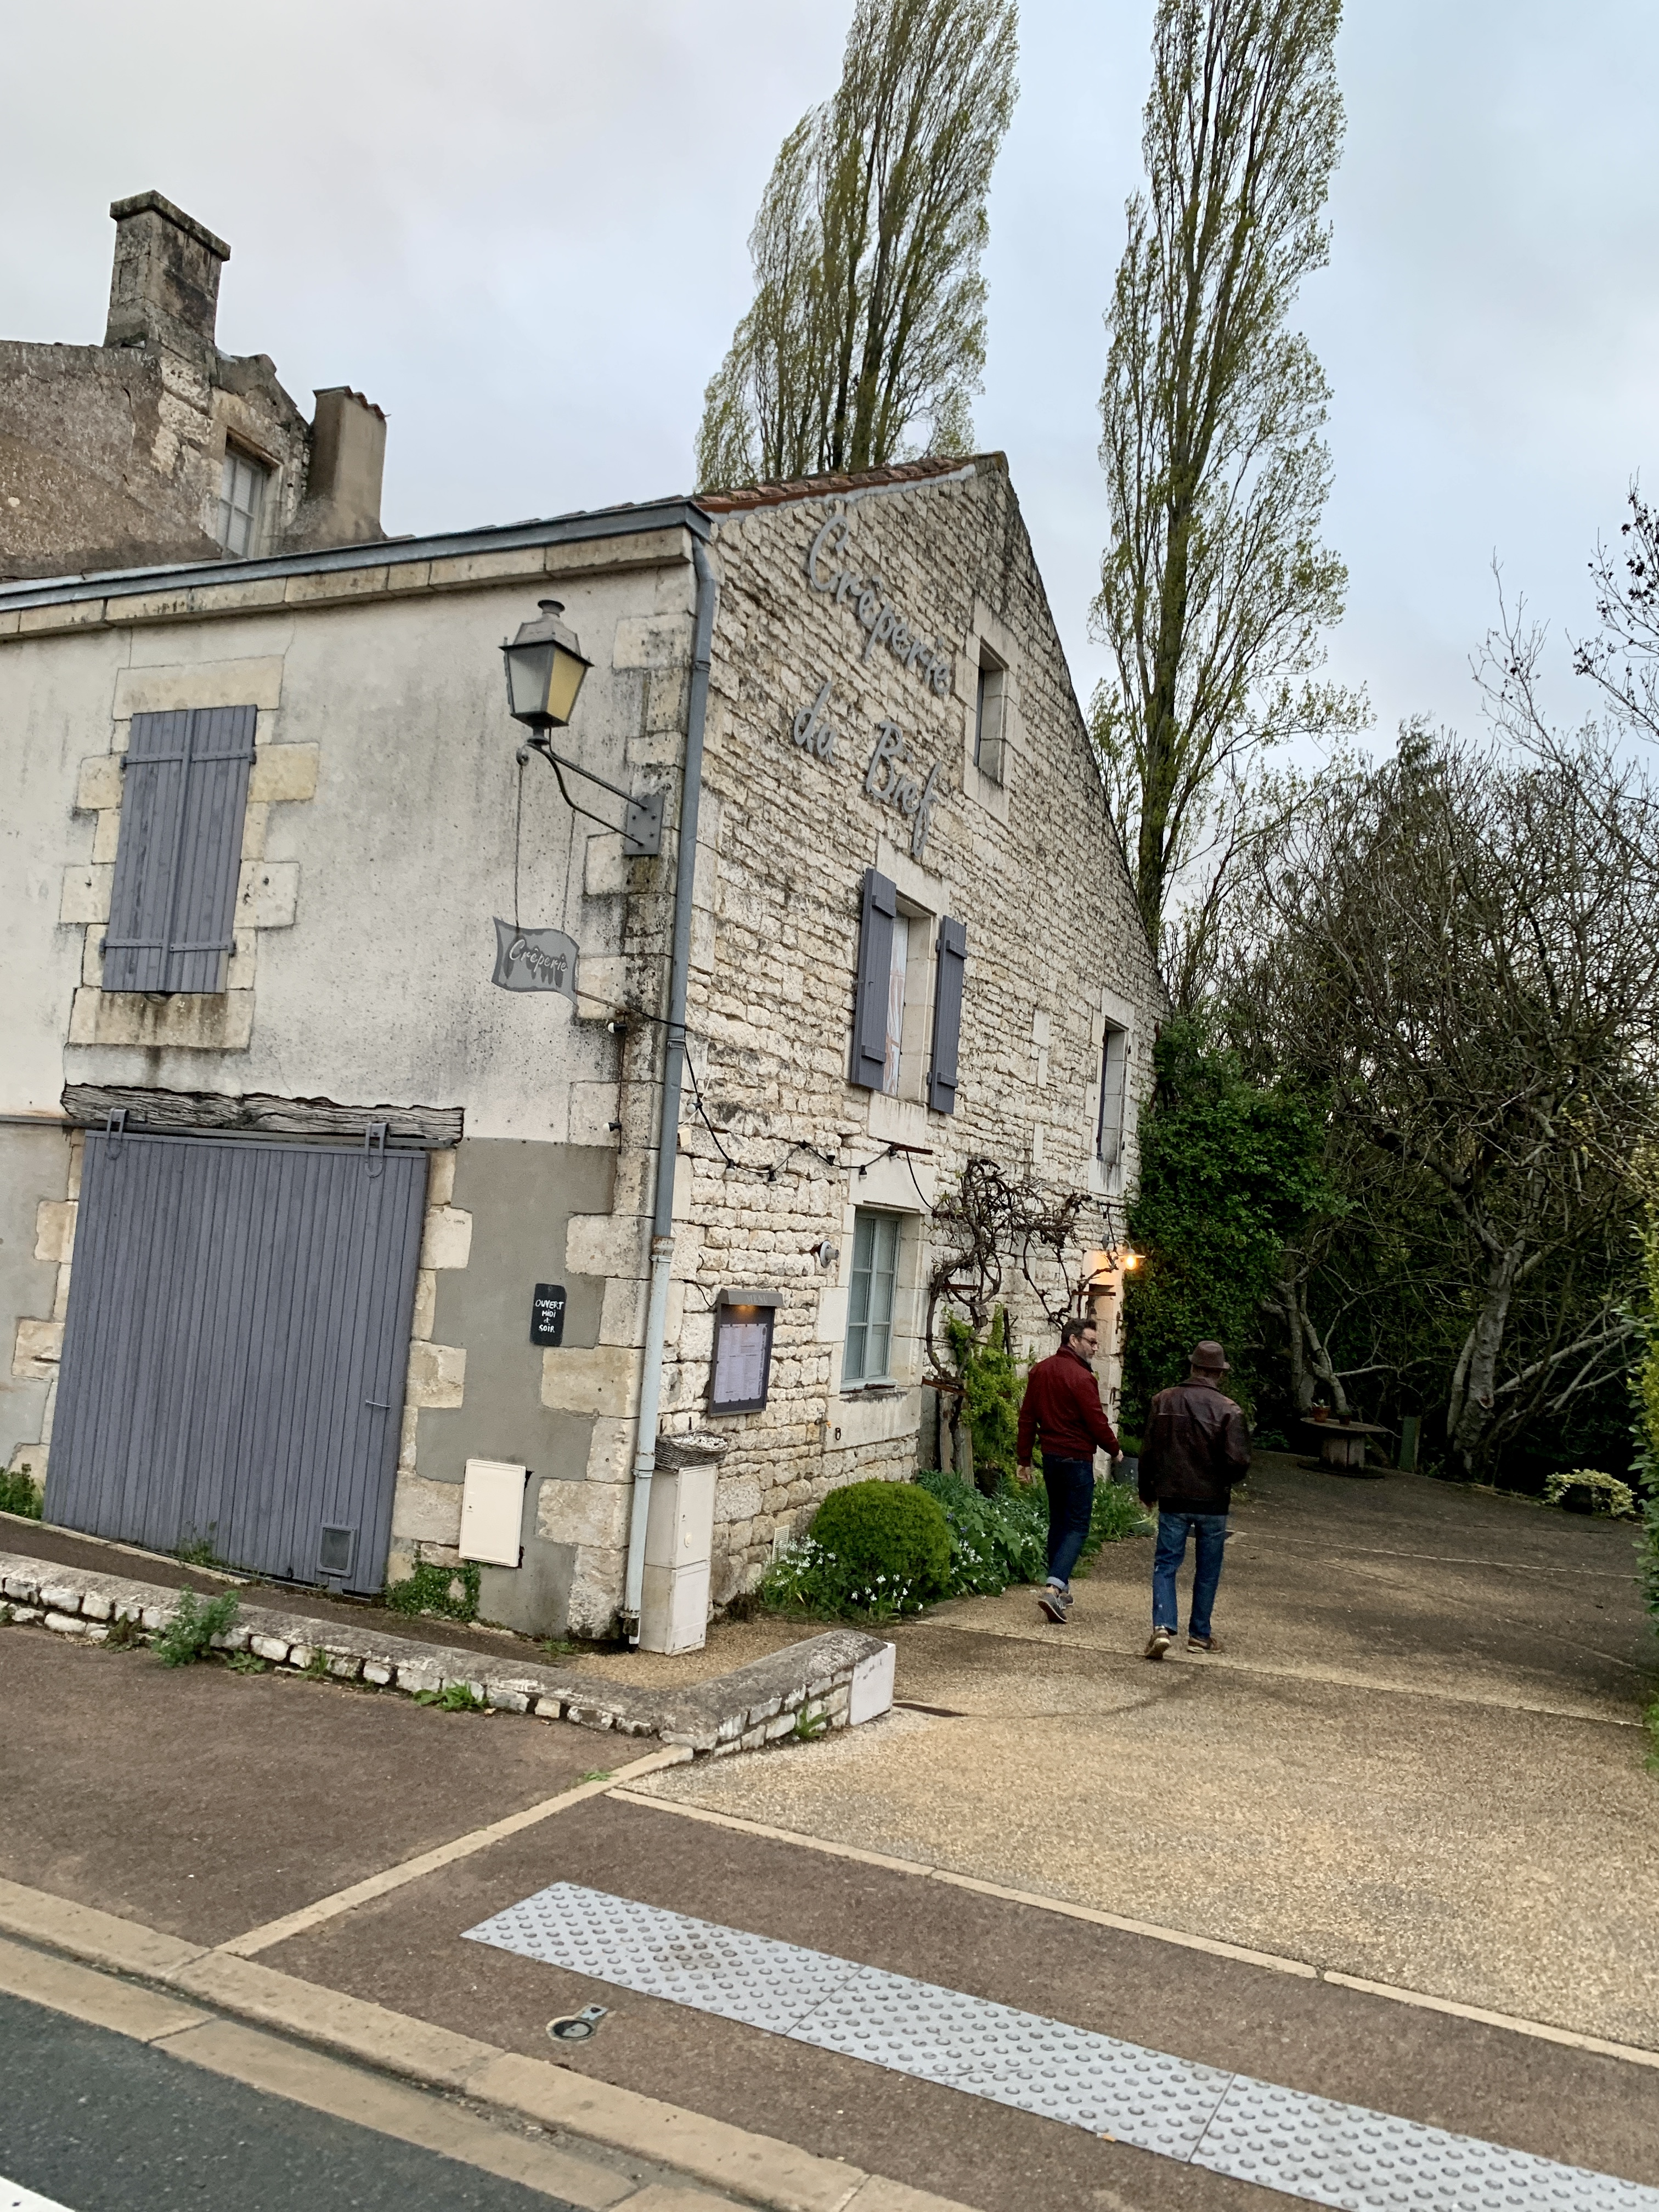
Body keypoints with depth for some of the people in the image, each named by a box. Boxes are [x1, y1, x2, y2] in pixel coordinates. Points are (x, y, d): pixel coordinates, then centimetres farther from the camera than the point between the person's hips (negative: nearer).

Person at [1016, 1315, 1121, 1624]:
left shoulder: (1040, 1371, 6)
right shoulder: (1082, 1378, -17)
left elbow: (1027, 1417, 10)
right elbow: (1097, 1422, -14)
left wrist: (1024, 1459, 15)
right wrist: (1115, 1450, 5)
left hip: (1050, 1456, 7)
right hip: (1077, 1459, -7)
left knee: (1058, 1521, 18)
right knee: (1077, 1525, -3)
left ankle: (1061, 1587, 26)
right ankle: (1054, 1587, -17)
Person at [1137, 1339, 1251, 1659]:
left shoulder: (1164, 1401, -3)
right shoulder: (1227, 1410, -12)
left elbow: (1148, 1451, 3)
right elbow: (1238, 1461, -16)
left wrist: (1147, 1491, 16)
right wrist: (1225, 1481, 6)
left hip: (1172, 1500, 1)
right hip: (1213, 1502, -1)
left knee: (1166, 1564, 6)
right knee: (1207, 1570, 13)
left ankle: (1163, 1626, -11)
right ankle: (1200, 1635, 22)